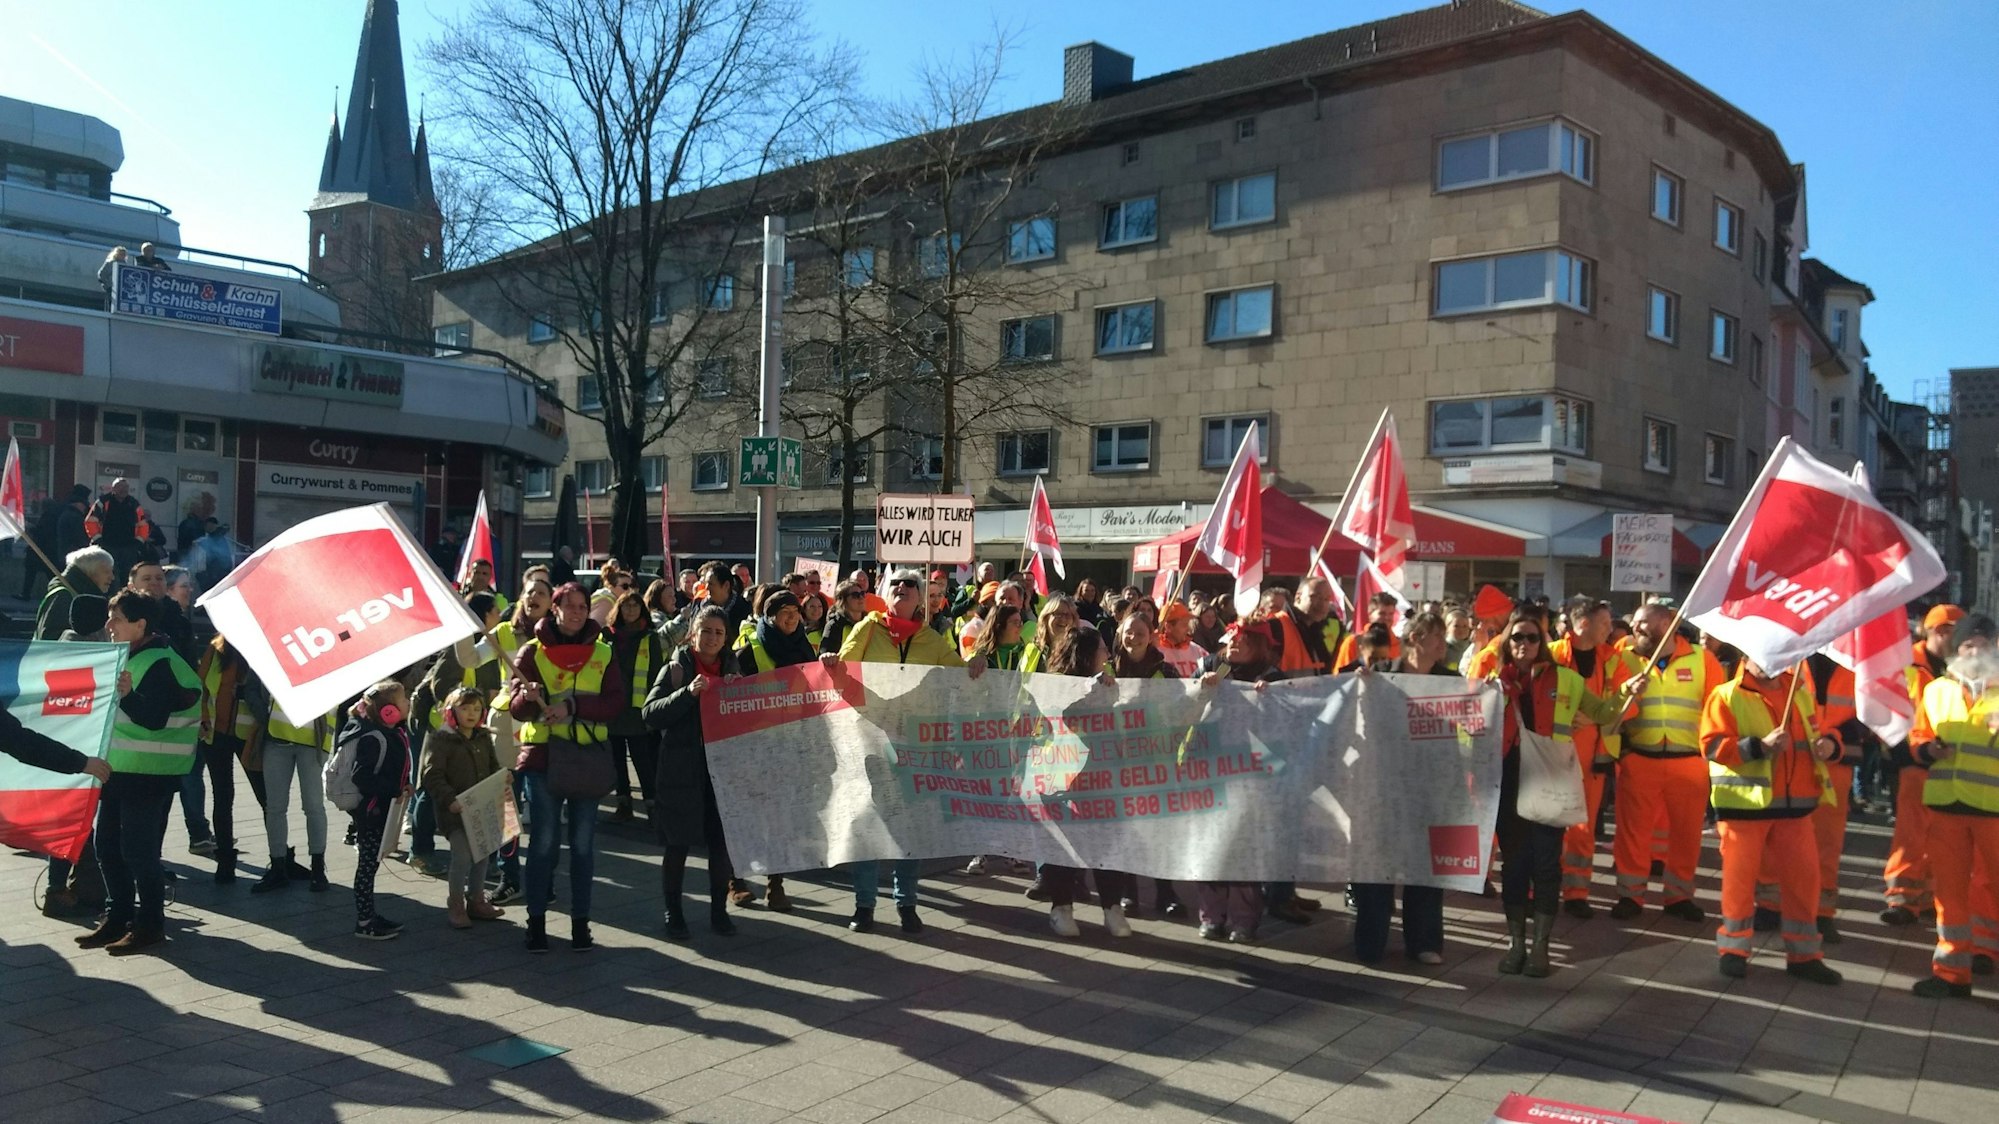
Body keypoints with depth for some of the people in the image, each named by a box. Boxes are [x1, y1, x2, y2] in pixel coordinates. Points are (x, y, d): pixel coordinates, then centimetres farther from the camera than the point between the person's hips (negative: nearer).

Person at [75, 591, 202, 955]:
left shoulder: (160, 664, -15)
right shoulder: (129, 658, 15)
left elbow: (154, 719, -24)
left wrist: (127, 695, -40)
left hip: (149, 774, -10)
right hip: (120, 768, 10)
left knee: (139, 850, -6)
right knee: (107, 846, 12)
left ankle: (149, 924, 3)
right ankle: (117, 918, 22)